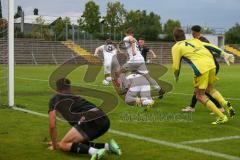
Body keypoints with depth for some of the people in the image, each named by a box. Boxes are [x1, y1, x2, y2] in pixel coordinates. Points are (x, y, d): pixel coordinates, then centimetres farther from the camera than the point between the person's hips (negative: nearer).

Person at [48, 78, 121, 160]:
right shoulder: (76, 97, 35)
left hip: (91, 121, -7)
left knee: (63, 145, 4)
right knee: (78, 141, 26)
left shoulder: (54, 100, 19)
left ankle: (94, 151, -17)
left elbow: (52, 126, 17)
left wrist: (54, 145, 30)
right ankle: (108, 146, 9)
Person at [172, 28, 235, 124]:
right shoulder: (194, 40, 26)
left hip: (200, 68, -6)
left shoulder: (176, 47, 11)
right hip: (211, 64, 6)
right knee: (210, 88, 29)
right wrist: (224, 54, 11)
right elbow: (210, 46, 16)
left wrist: (176, 77, 27)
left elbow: (176, 66, 8)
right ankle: (225, 104, 6)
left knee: (200, 96, 10)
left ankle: (221, 117, 5)